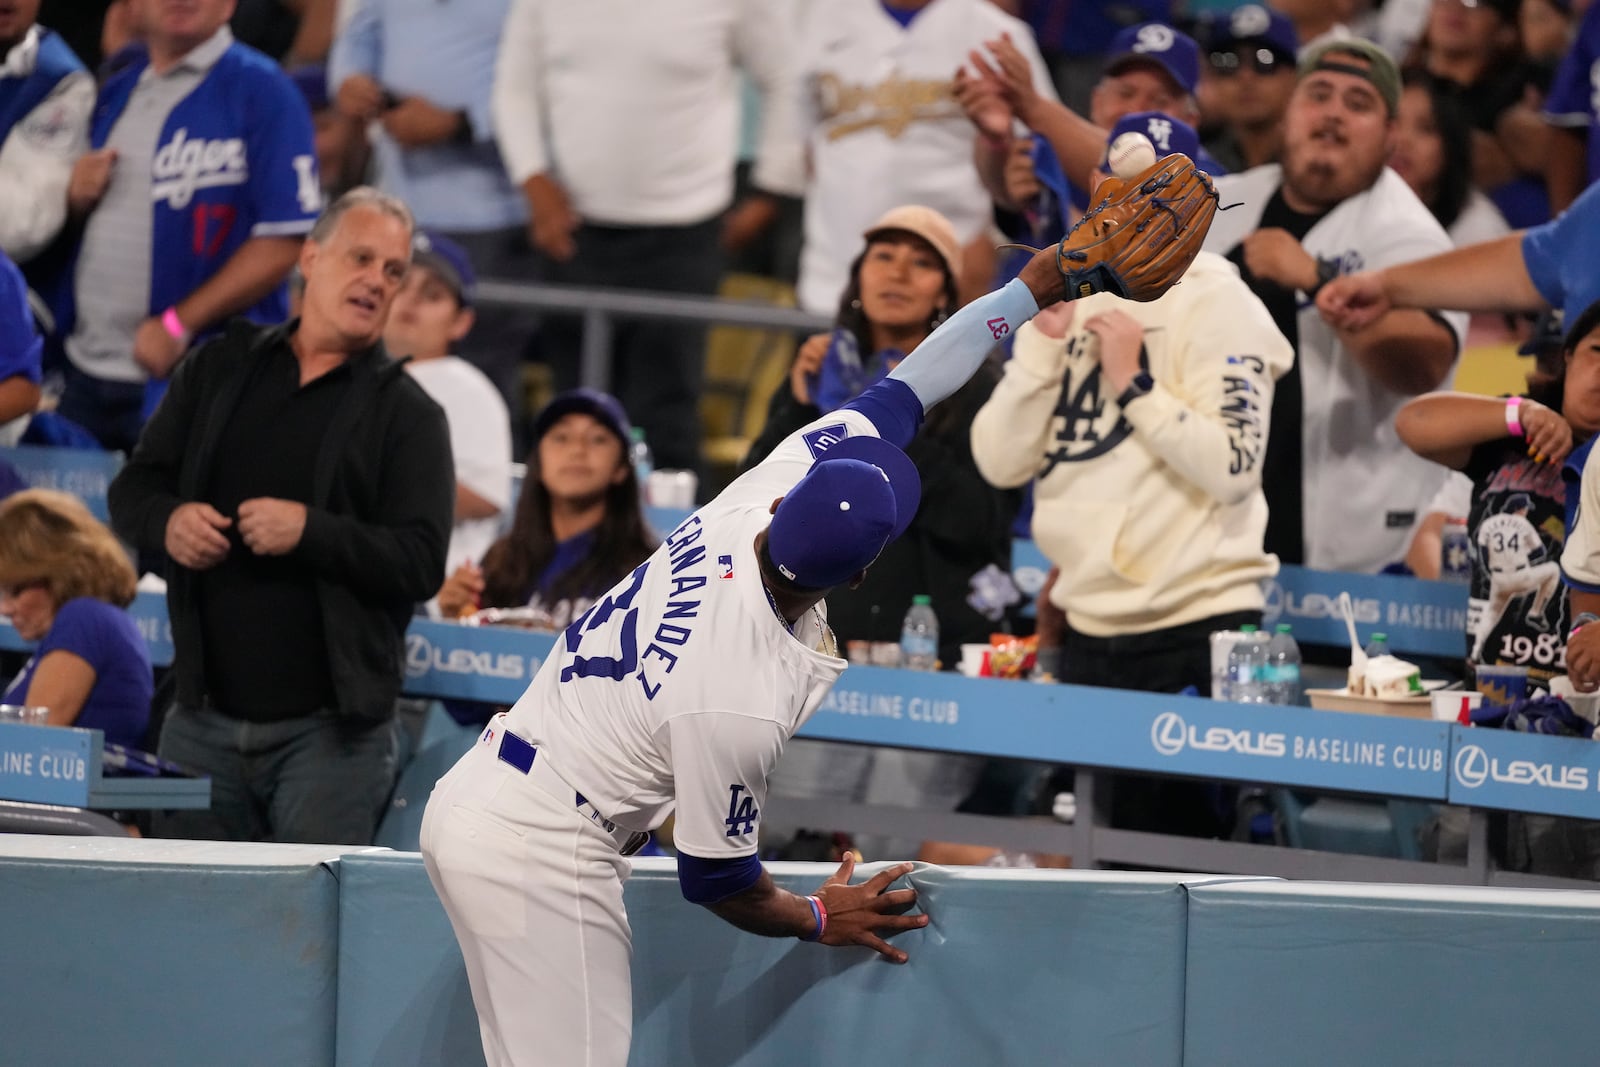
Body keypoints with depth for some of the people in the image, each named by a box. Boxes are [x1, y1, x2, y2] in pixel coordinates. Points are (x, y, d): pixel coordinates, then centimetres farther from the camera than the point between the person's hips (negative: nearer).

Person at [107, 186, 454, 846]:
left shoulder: (406, 413, 2)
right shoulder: (219, 370, 13)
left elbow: (422, 563, -8)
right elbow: (132, 490, 14)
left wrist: (310, 532, -20)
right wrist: (167, 520, -9)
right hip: (204, 716, 3)